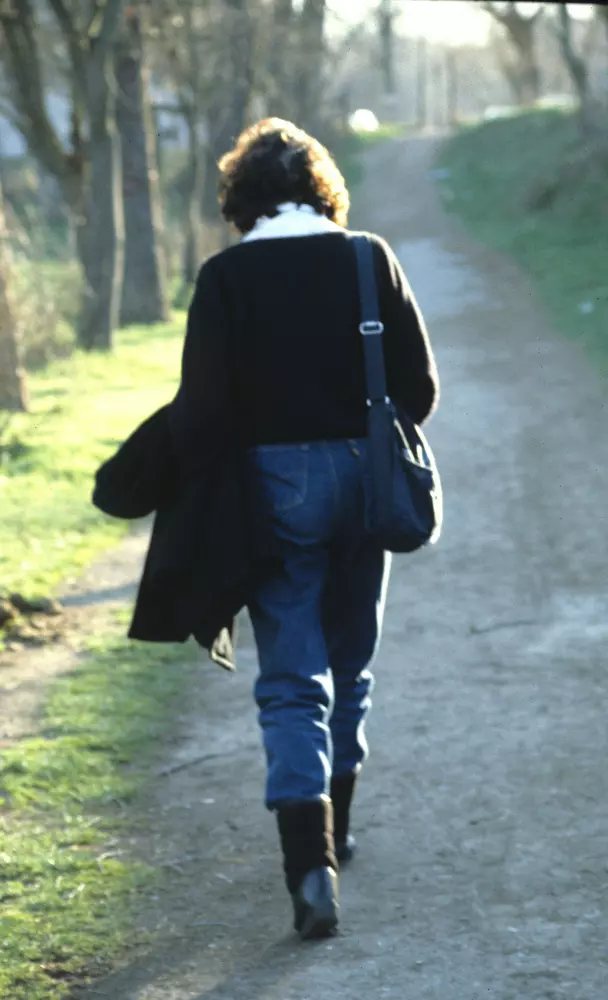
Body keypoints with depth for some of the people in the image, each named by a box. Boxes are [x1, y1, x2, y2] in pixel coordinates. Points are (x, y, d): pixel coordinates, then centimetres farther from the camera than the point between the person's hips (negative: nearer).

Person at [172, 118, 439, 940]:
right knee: (349, 665, 20)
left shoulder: (227, 276, -8)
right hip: (362, 479, 3)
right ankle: (333, 831, 34)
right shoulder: (369, 261, -1)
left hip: (273, 484, -3)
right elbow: (420, 390, 0)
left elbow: (202, 408, -13)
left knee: (292, 684, -1)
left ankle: (311, 863, -16)